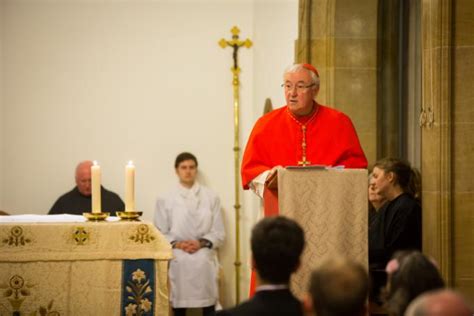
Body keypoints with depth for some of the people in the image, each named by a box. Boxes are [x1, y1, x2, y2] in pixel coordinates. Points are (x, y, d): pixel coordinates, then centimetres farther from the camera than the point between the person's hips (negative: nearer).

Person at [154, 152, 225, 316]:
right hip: (178, 261, -1)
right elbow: (160, 234, 4)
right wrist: (177, 244, -12)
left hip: (204, 260, 1)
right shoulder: (165, 200, 5)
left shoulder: (211, 197, 8)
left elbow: (219, 232, 6)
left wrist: (202, 243, -10)